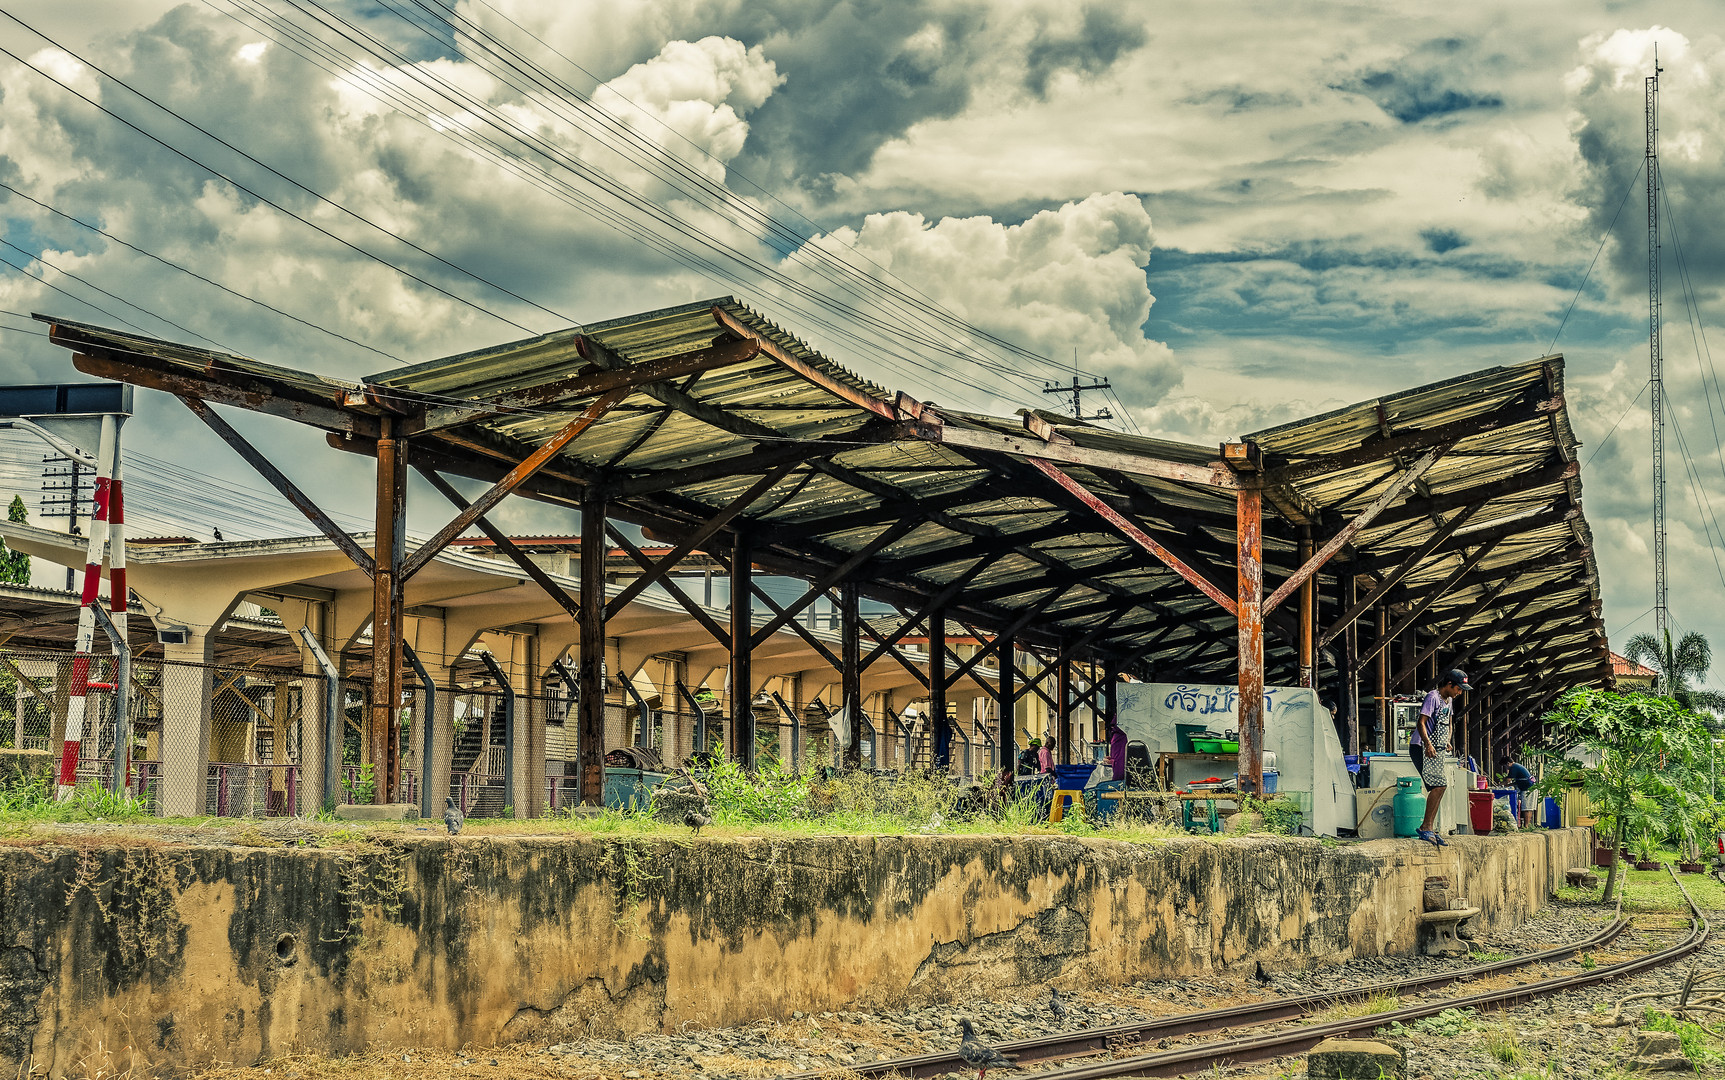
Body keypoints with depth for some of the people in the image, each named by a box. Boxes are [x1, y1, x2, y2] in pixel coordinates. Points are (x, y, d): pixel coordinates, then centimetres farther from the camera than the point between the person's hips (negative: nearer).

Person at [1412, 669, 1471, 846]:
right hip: (1422, 748, -9)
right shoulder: (1433, 697, -12)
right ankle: (1426, 827, -14)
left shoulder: (1448, 700, 16)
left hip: (1437, 751, 9)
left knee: (1439, 787, 5)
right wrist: (1428, 744, -32)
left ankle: (1429, 829, 11)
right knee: (1439, 785, -18)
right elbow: (1421, 723, -20)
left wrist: (1447, 743, 14)